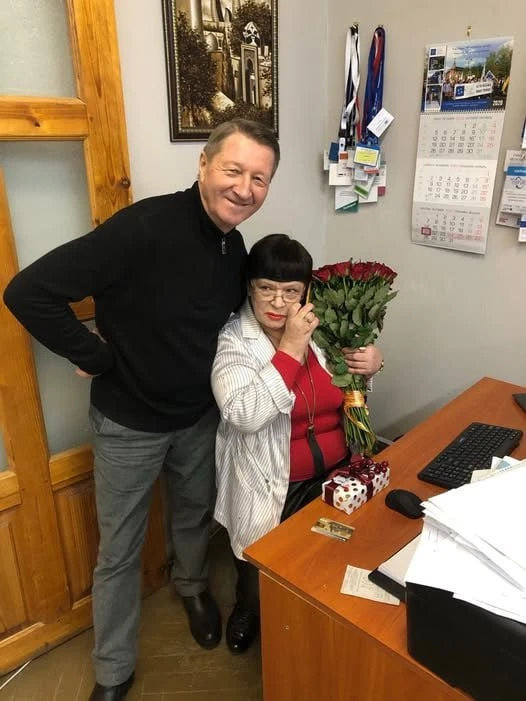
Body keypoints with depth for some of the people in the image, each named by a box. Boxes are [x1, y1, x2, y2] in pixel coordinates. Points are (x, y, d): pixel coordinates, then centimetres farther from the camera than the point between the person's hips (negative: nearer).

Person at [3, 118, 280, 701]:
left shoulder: (235, 246, -3)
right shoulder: (144, 227, -27)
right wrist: (96, 357, -21)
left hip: (200, 416, 6)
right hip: (128, 424, -5)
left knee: (195, 515, 27)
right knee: (119, 551, 12)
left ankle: (192, 585, 59)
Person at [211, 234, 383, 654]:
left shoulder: (324, 328, -2)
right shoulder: (232, 343, -16)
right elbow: (244, 414, -32)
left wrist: (370, 366, -11)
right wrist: (292, 347, -30)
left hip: (336, 471, 4)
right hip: (271, 487, -3)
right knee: (267, 570, 9)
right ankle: (249, 610, 45)